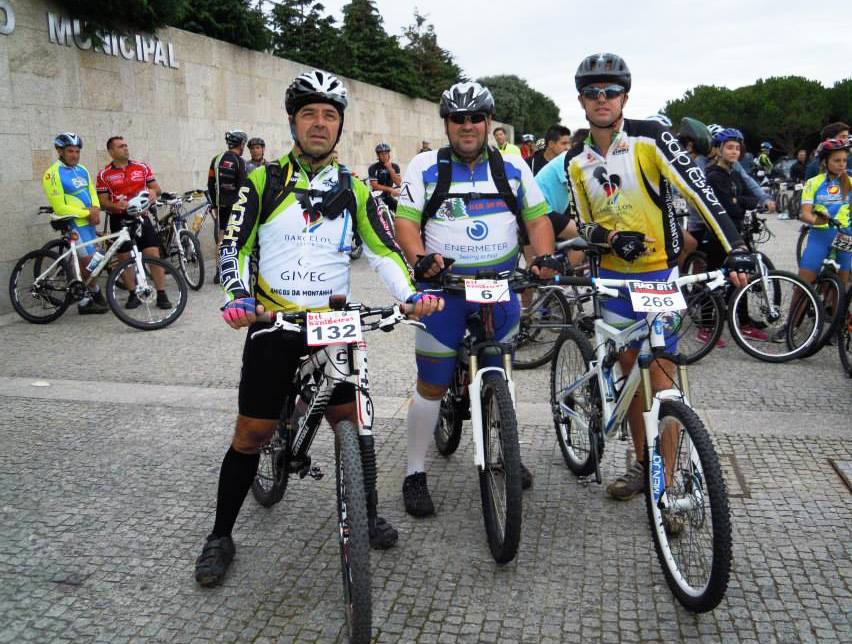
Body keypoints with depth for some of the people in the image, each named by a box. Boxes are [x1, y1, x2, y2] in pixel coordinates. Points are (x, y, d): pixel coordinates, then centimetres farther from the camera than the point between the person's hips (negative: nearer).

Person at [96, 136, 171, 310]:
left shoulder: (142, 167, 6)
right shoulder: (104, 175, 2)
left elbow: (157, 188, 9)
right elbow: (103, 201, 0)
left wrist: (153, 191, -15)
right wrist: (116, 206, -21)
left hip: (141, 217, 0)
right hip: (119, 220, 0)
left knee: (154, 255, -7)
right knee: (124, 259, 5)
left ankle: (161, 295, -1)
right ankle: (133, 295, 18)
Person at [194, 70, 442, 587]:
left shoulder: (354, 189, 9)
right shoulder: (264, 181, 2)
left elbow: (383, 250, 2)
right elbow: (234, 247, -3)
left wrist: (411, 294, -16)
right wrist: (239, 297, -22)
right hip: (273, 326, -2)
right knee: (252, 434, 2)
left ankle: (368, 515, 26)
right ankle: (221, 536, 20)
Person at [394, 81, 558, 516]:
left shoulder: (512, 166, 7)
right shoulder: (425, 166, 0)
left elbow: (537, 218, 7)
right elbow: (406, 221, -6)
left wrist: (544, 256, -12)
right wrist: (420, 259, -25)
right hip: (444, 289, -2)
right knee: (432, 384, 1)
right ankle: (415, 473, 14)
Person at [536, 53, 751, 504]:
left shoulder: (650, 138, -11)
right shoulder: (575, 162, 3)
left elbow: (699, 191, -17)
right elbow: (586, 226, 6)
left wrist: (736, 248, -27)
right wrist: (612, 238, -16)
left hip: (659, 273, -4)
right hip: (613, 275, 5)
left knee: (659, 374, -5)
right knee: (629, 371, 12)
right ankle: (641, 463, 26)